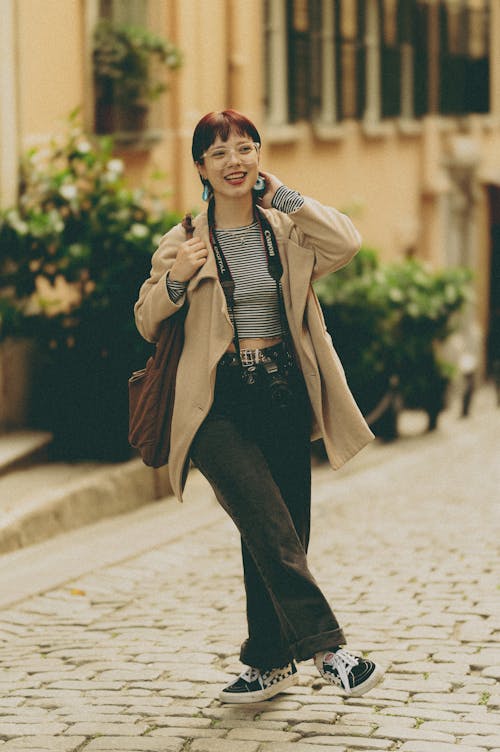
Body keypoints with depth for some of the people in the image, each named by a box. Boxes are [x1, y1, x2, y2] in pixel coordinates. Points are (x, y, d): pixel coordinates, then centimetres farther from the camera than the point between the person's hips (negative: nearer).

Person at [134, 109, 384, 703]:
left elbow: (345, 243, -12)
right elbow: (147, 324, 6)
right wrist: (176, 279, -13)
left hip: (284, 396, 3)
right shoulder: (184, 242, 2)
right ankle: (327, 650, -15)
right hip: (218, 403, -3)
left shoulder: (285, 231, 8)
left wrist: (283, 197, -3)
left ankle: (269, 661, 19)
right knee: (272, 529, -17)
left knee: (281, 537, 7)